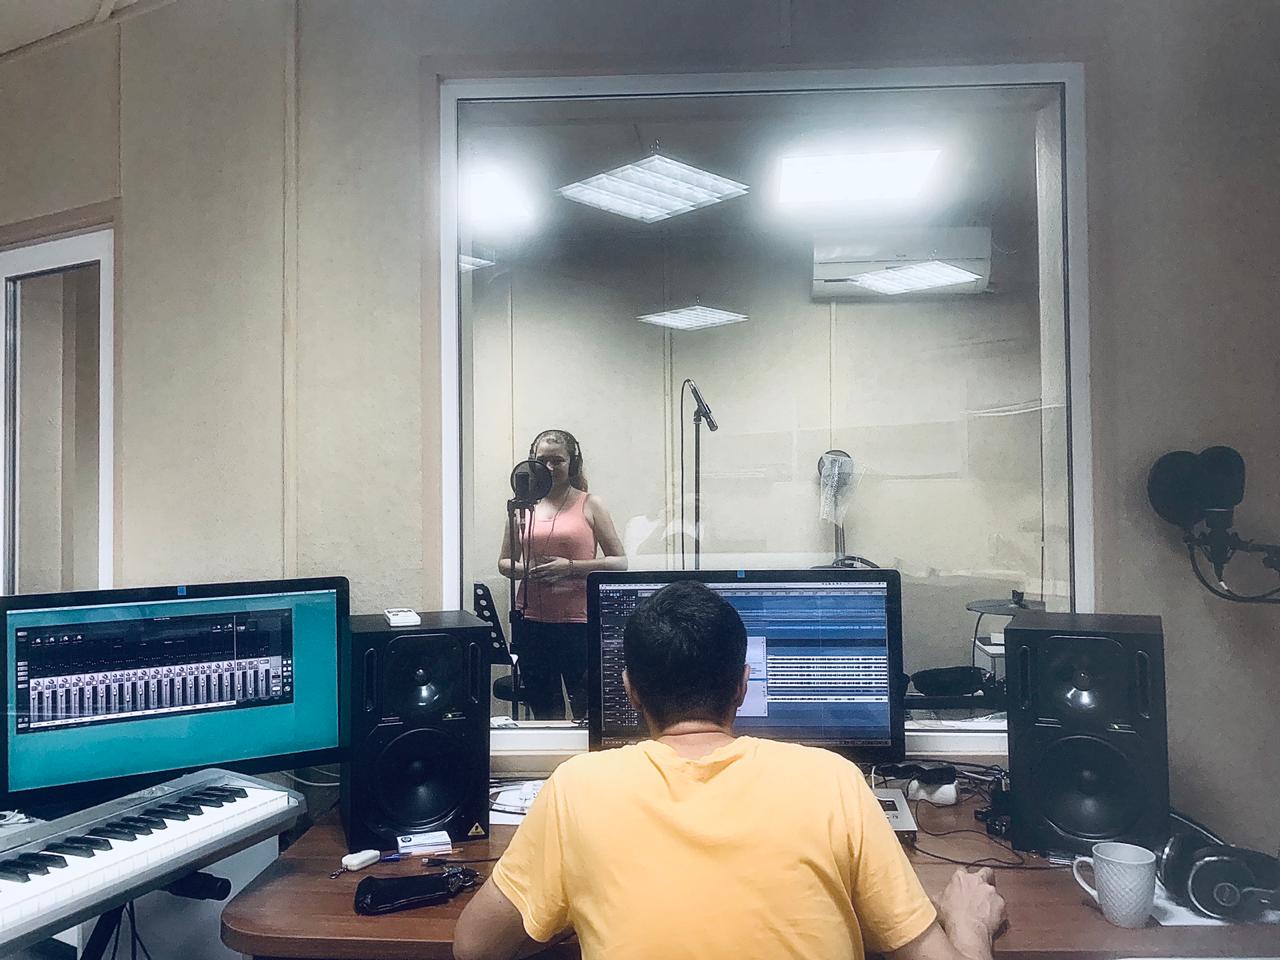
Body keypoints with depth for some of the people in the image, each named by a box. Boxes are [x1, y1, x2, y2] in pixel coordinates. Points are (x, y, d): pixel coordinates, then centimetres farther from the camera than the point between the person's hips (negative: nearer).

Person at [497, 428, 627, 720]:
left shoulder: (589, 504, 1)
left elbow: (620, 562, -3)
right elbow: (504, 563, 16)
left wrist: (570, 567, -14)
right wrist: (527, 569, -6)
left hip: (578, 621, -3)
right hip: (531, 621, 3)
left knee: (587, 710, 2)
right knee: (544, 712, 14)